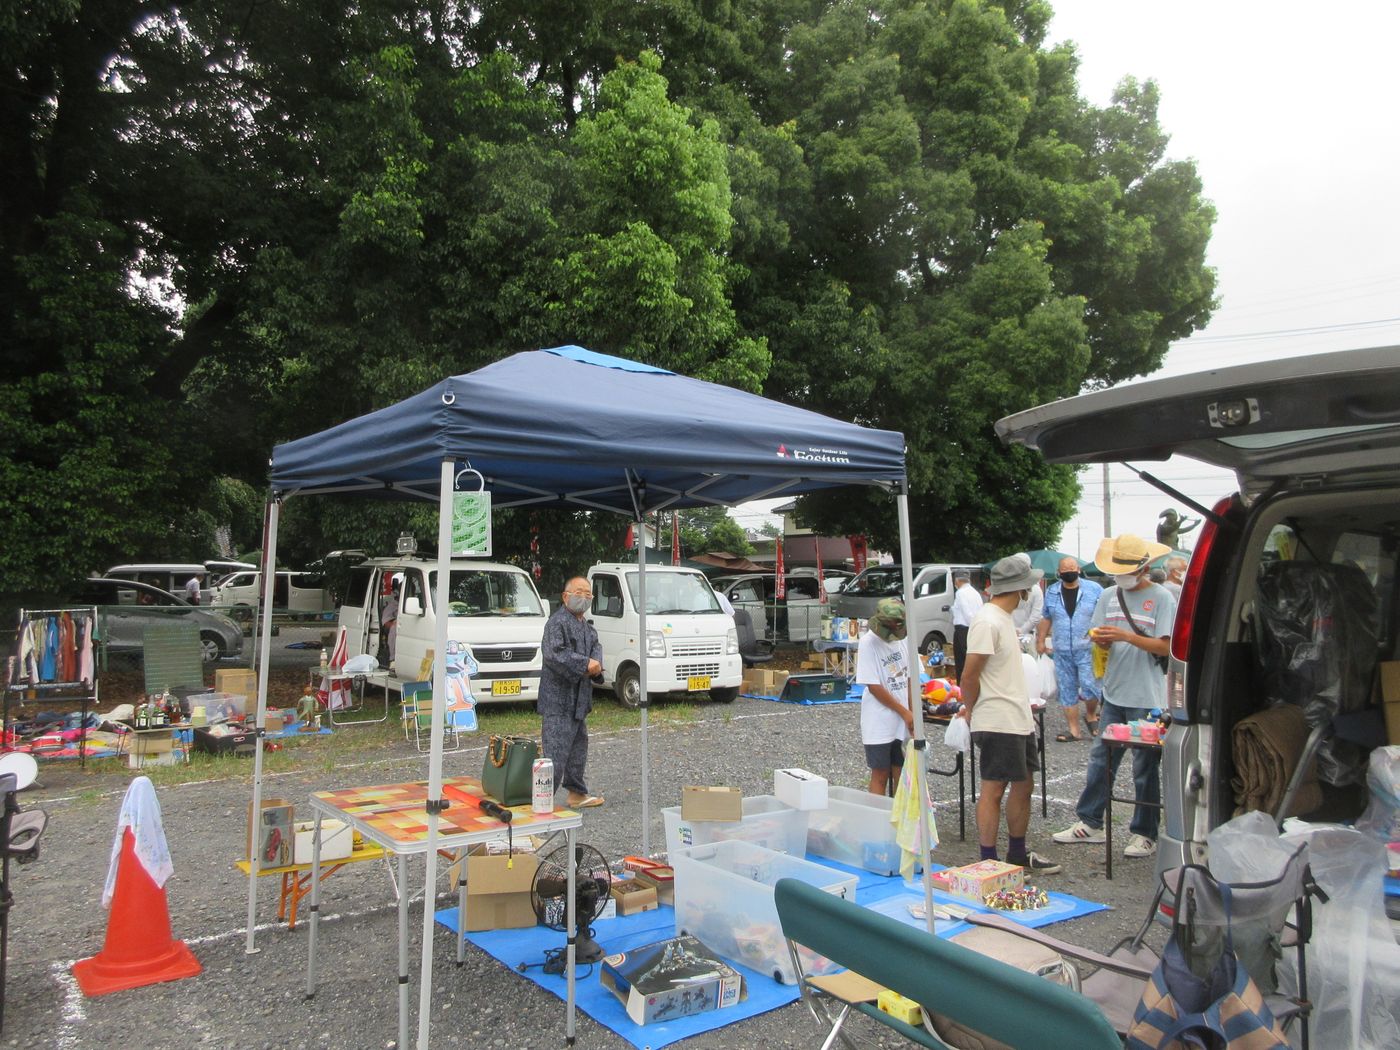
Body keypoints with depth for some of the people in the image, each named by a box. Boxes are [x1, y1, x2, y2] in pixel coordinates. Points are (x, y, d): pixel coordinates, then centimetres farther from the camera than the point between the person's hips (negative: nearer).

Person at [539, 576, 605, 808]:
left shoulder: (585, 625, 17)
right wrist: (585, 664, -21)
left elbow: (596, 647, 19)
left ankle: (577, 793, 34)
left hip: (578, 700, 10)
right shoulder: (558, 622, -14)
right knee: (556, 752, -11)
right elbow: (553, 654, -26)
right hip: (558, 701, -10)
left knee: (578, 747, 20)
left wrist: (596, 664, -5)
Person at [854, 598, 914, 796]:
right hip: (879, 722, -5)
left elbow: (909, 678, 9)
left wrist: (913, 714, 0)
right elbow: (874, 687, -14)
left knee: (902, 774, 9)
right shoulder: (869, 642, -14)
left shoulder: (902, 638, 3)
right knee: (880, 776, 3)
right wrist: (905, 713, -11)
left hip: (903, 722, 5)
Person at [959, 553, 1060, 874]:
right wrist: (972, 710, -4)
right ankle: (988, 864, 8)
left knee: (1023, 785, 17)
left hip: (1019, 720, 10)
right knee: (993, 790, -1)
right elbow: (969, 675, -19)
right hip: (998, 723, -10)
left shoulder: (1003, 617, 14)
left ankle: (1018, 855, 30)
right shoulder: (987, 621, -19)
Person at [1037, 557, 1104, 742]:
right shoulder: (1051, 592, 9)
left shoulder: (1094, 589, -1)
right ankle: (1073, 729, 16)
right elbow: (1046, 618, 17)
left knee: (1090, 686, -12)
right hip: (1061, 651, 3)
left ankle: (1091, 714, 18)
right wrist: (1041, 640, 14)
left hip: (1087, 649, -3)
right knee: (1066, 690, 6)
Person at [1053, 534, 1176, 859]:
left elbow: (1165, 647, -12)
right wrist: (1101, 640, -11)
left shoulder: (1161, 597, -6)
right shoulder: (1109, 595, 9)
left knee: (1145, 768, 5)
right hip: (1114, 694, 5)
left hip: (1147, 699, -5)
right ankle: (1089, 823, 19)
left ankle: (1144, 834, 16)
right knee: (1100, 760, 9)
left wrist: (1126, 636, -22)